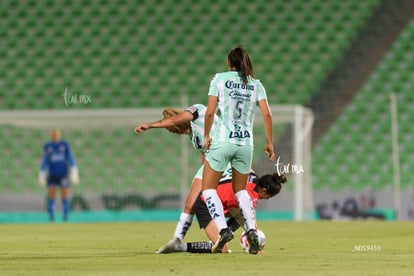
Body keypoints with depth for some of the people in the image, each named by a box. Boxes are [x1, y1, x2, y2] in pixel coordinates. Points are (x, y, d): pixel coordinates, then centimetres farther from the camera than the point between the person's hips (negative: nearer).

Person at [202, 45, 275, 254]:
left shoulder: (220, 79, 0)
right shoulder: (256, 85, 8)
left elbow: (210, 111, -7)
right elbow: (267, 114, -2)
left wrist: (206, 136, 6)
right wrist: (269, 143, 5)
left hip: (222, 141, -4)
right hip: (246, 143, 4)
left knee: (208, 188, 9)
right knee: (240, 190, 20)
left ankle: (223, 229, -10)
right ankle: (252, 230, 0)